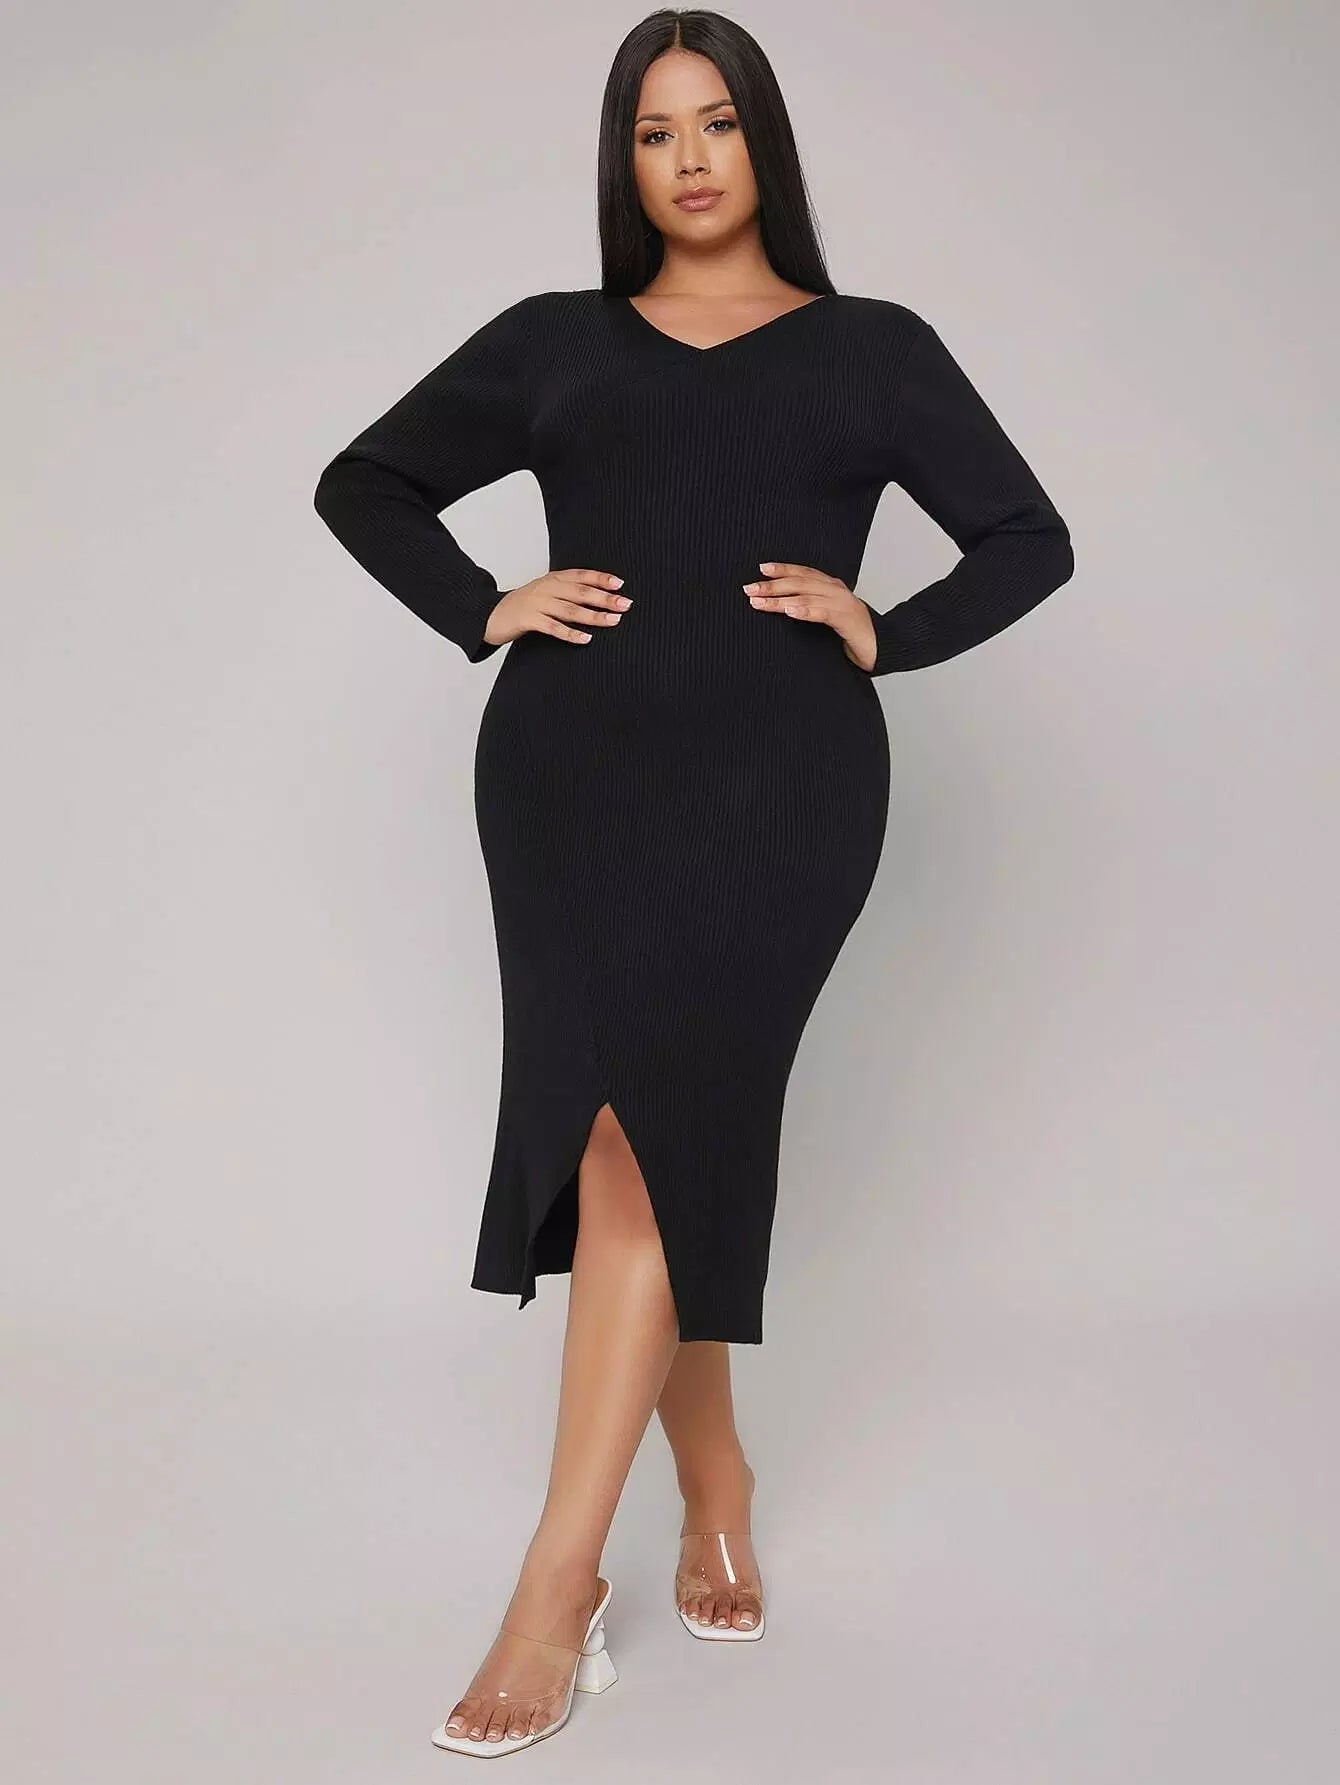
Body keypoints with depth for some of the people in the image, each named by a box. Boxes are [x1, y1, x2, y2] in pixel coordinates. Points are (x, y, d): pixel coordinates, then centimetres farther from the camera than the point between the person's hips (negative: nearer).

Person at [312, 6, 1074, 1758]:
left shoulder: (873, 349, 14)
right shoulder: (551, 342, 17)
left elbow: (1029, 539, 16)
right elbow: (362, 482, 22)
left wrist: (881, 632, 0)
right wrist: (486, 610, 6)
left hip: (776, 777, -2)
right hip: (573, 770, 2)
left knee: (647, 1133, -14)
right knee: (625, 1132, 1)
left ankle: (556, 1590, -12)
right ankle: (717, 1491, 20)